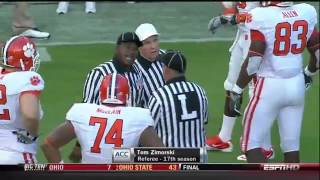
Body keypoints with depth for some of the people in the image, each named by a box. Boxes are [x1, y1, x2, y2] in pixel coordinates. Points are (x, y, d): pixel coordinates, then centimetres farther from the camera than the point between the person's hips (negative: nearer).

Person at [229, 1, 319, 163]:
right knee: (291, 146, 12)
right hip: (297, 85, 5)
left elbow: (253, 62, -17)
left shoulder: (262, 18, -15)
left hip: (270, 86, -5)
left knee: (251, 143, 4)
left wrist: (236, 91, -7)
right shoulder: (306, 14, 0)